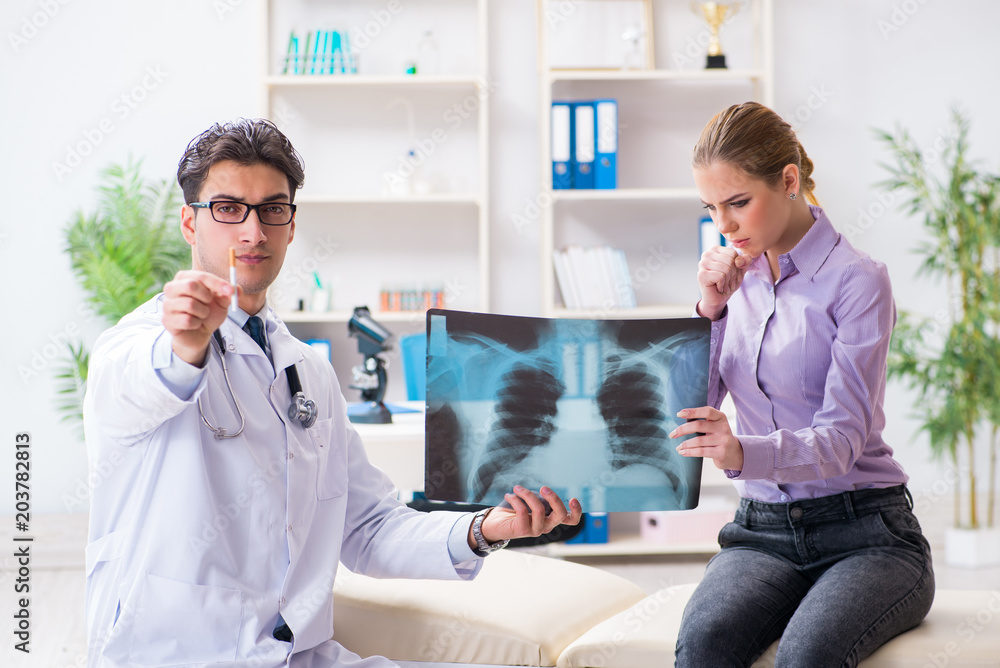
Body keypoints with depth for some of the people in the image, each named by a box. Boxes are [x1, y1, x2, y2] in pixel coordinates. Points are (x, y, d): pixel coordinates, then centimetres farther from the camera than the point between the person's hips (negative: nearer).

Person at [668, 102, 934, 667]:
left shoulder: (857, 279, -8)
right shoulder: (735, 276, 10)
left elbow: (840, 439, -17)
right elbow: (690, 410, 5)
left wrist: (744, 453, -37)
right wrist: (710, 311, -6)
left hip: (865, 531, -4)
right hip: (762, 530, 4)